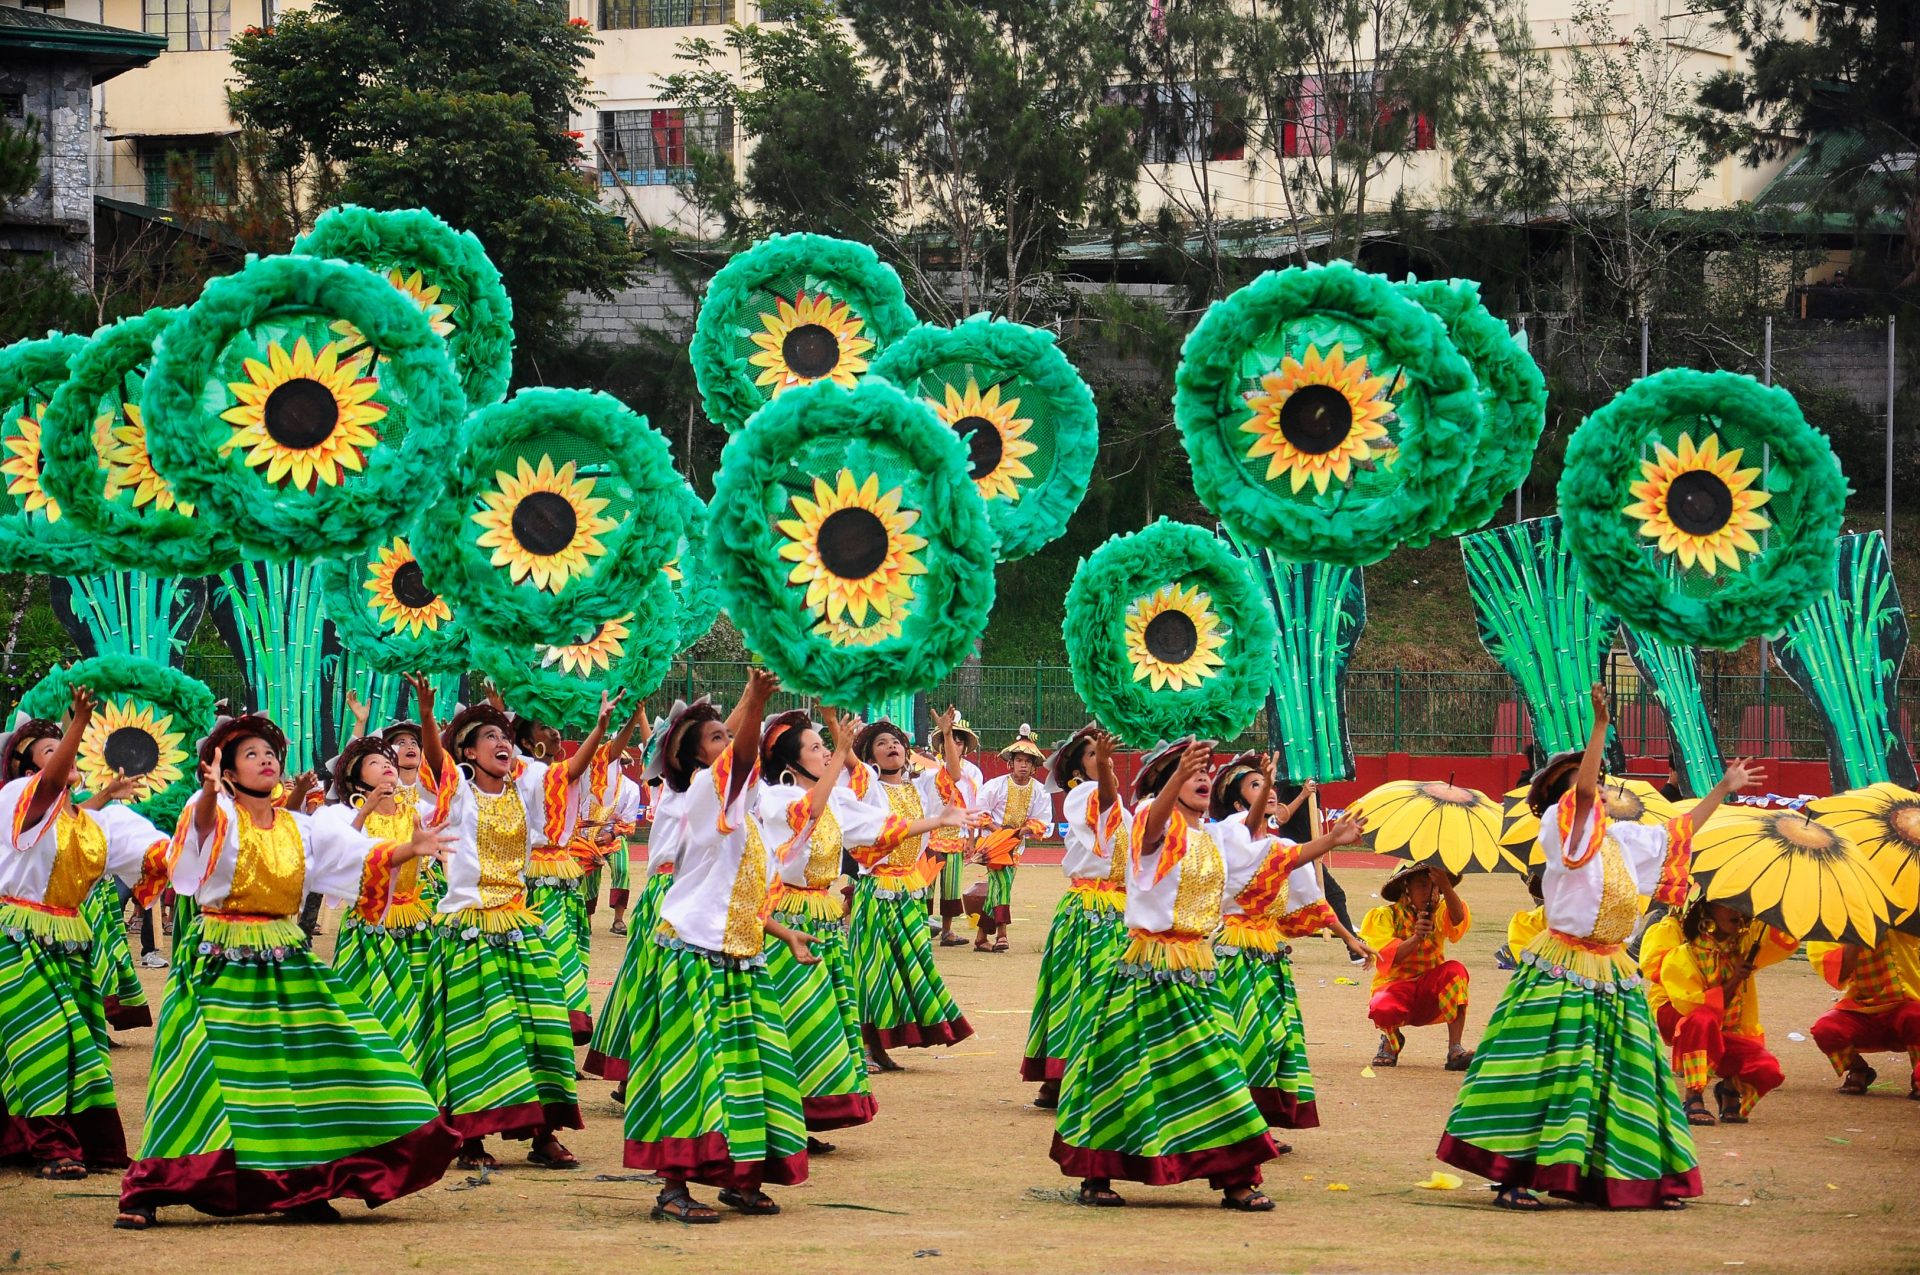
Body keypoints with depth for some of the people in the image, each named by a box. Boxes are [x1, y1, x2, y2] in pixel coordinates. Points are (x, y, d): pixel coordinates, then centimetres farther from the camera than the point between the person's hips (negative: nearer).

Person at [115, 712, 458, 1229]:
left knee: (307, 1067, 0)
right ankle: (144, 1192, -9)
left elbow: (365, 855, 6)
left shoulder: (302, 827, 12)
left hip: (285, 962, 5)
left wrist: (409, 850, -11)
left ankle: (300, 1188, 11)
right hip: (221, 962, -5)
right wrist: (210, 793, -49)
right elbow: (204, 819, -27)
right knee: (203, 1067, -13)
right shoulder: (218, 816, -3)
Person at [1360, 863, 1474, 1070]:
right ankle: (1392, 1038, 3)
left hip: (1430, 993, 2)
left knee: (1455, 970, -29)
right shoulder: (1384, 916, -4)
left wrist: (1445, 886, -40)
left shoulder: (1438, 913, 3)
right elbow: (1387, 956, -19)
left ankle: (1455, 1049, -28)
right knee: (1383, 1008, -37)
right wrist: (1416, 939, -36)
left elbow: (1458, 920, -22)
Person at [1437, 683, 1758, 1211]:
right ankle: (1512, 1178, -12)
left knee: (1620, 1075, 8)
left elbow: (1678, 833, 27)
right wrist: (1600, 725, -31)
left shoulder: (1622, 839, 15)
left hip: (1612, 976, 7)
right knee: (1547, 1069, -11)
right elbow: (1582, 792, -23)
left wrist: (1724, 790, 30)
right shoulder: (1561, 828, -5)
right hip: (1560, 973, -7)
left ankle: (1637, 1180, 13)